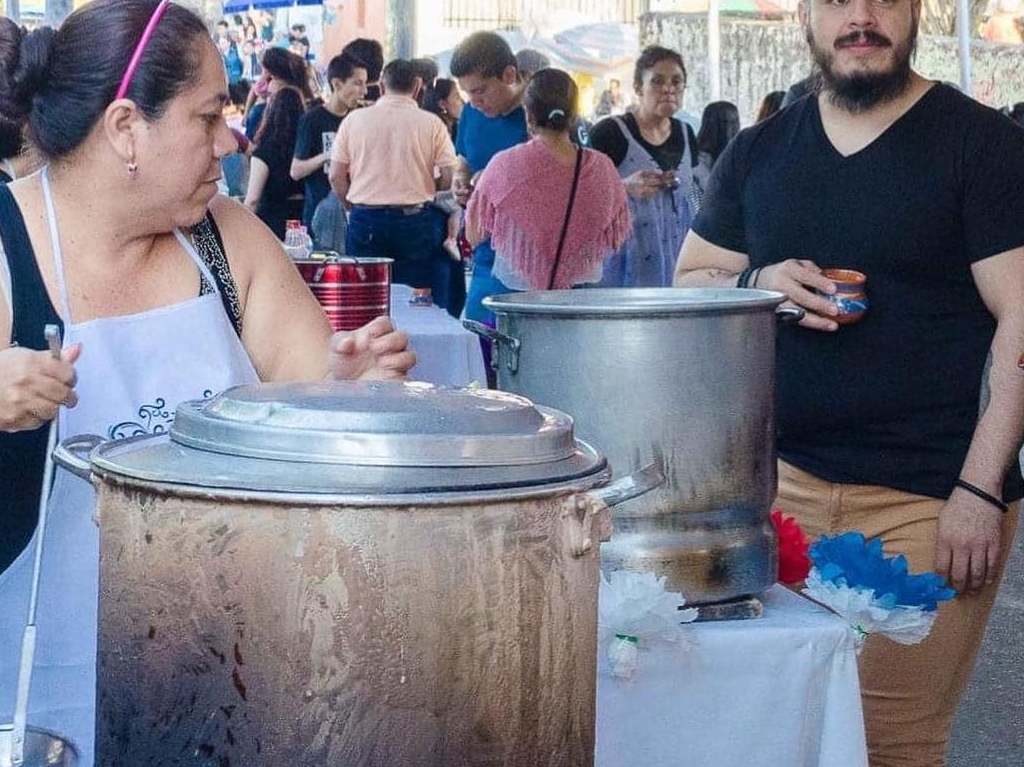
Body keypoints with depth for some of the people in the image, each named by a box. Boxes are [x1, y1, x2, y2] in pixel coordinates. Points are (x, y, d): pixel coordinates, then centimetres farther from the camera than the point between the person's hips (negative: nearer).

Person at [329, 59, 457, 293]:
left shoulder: (354, 119, 4)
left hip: (365, 219, 2)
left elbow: (336, 176, 4)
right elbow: (449, 178, -3)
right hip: (414, 219, -1)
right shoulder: (431, 123, -1)